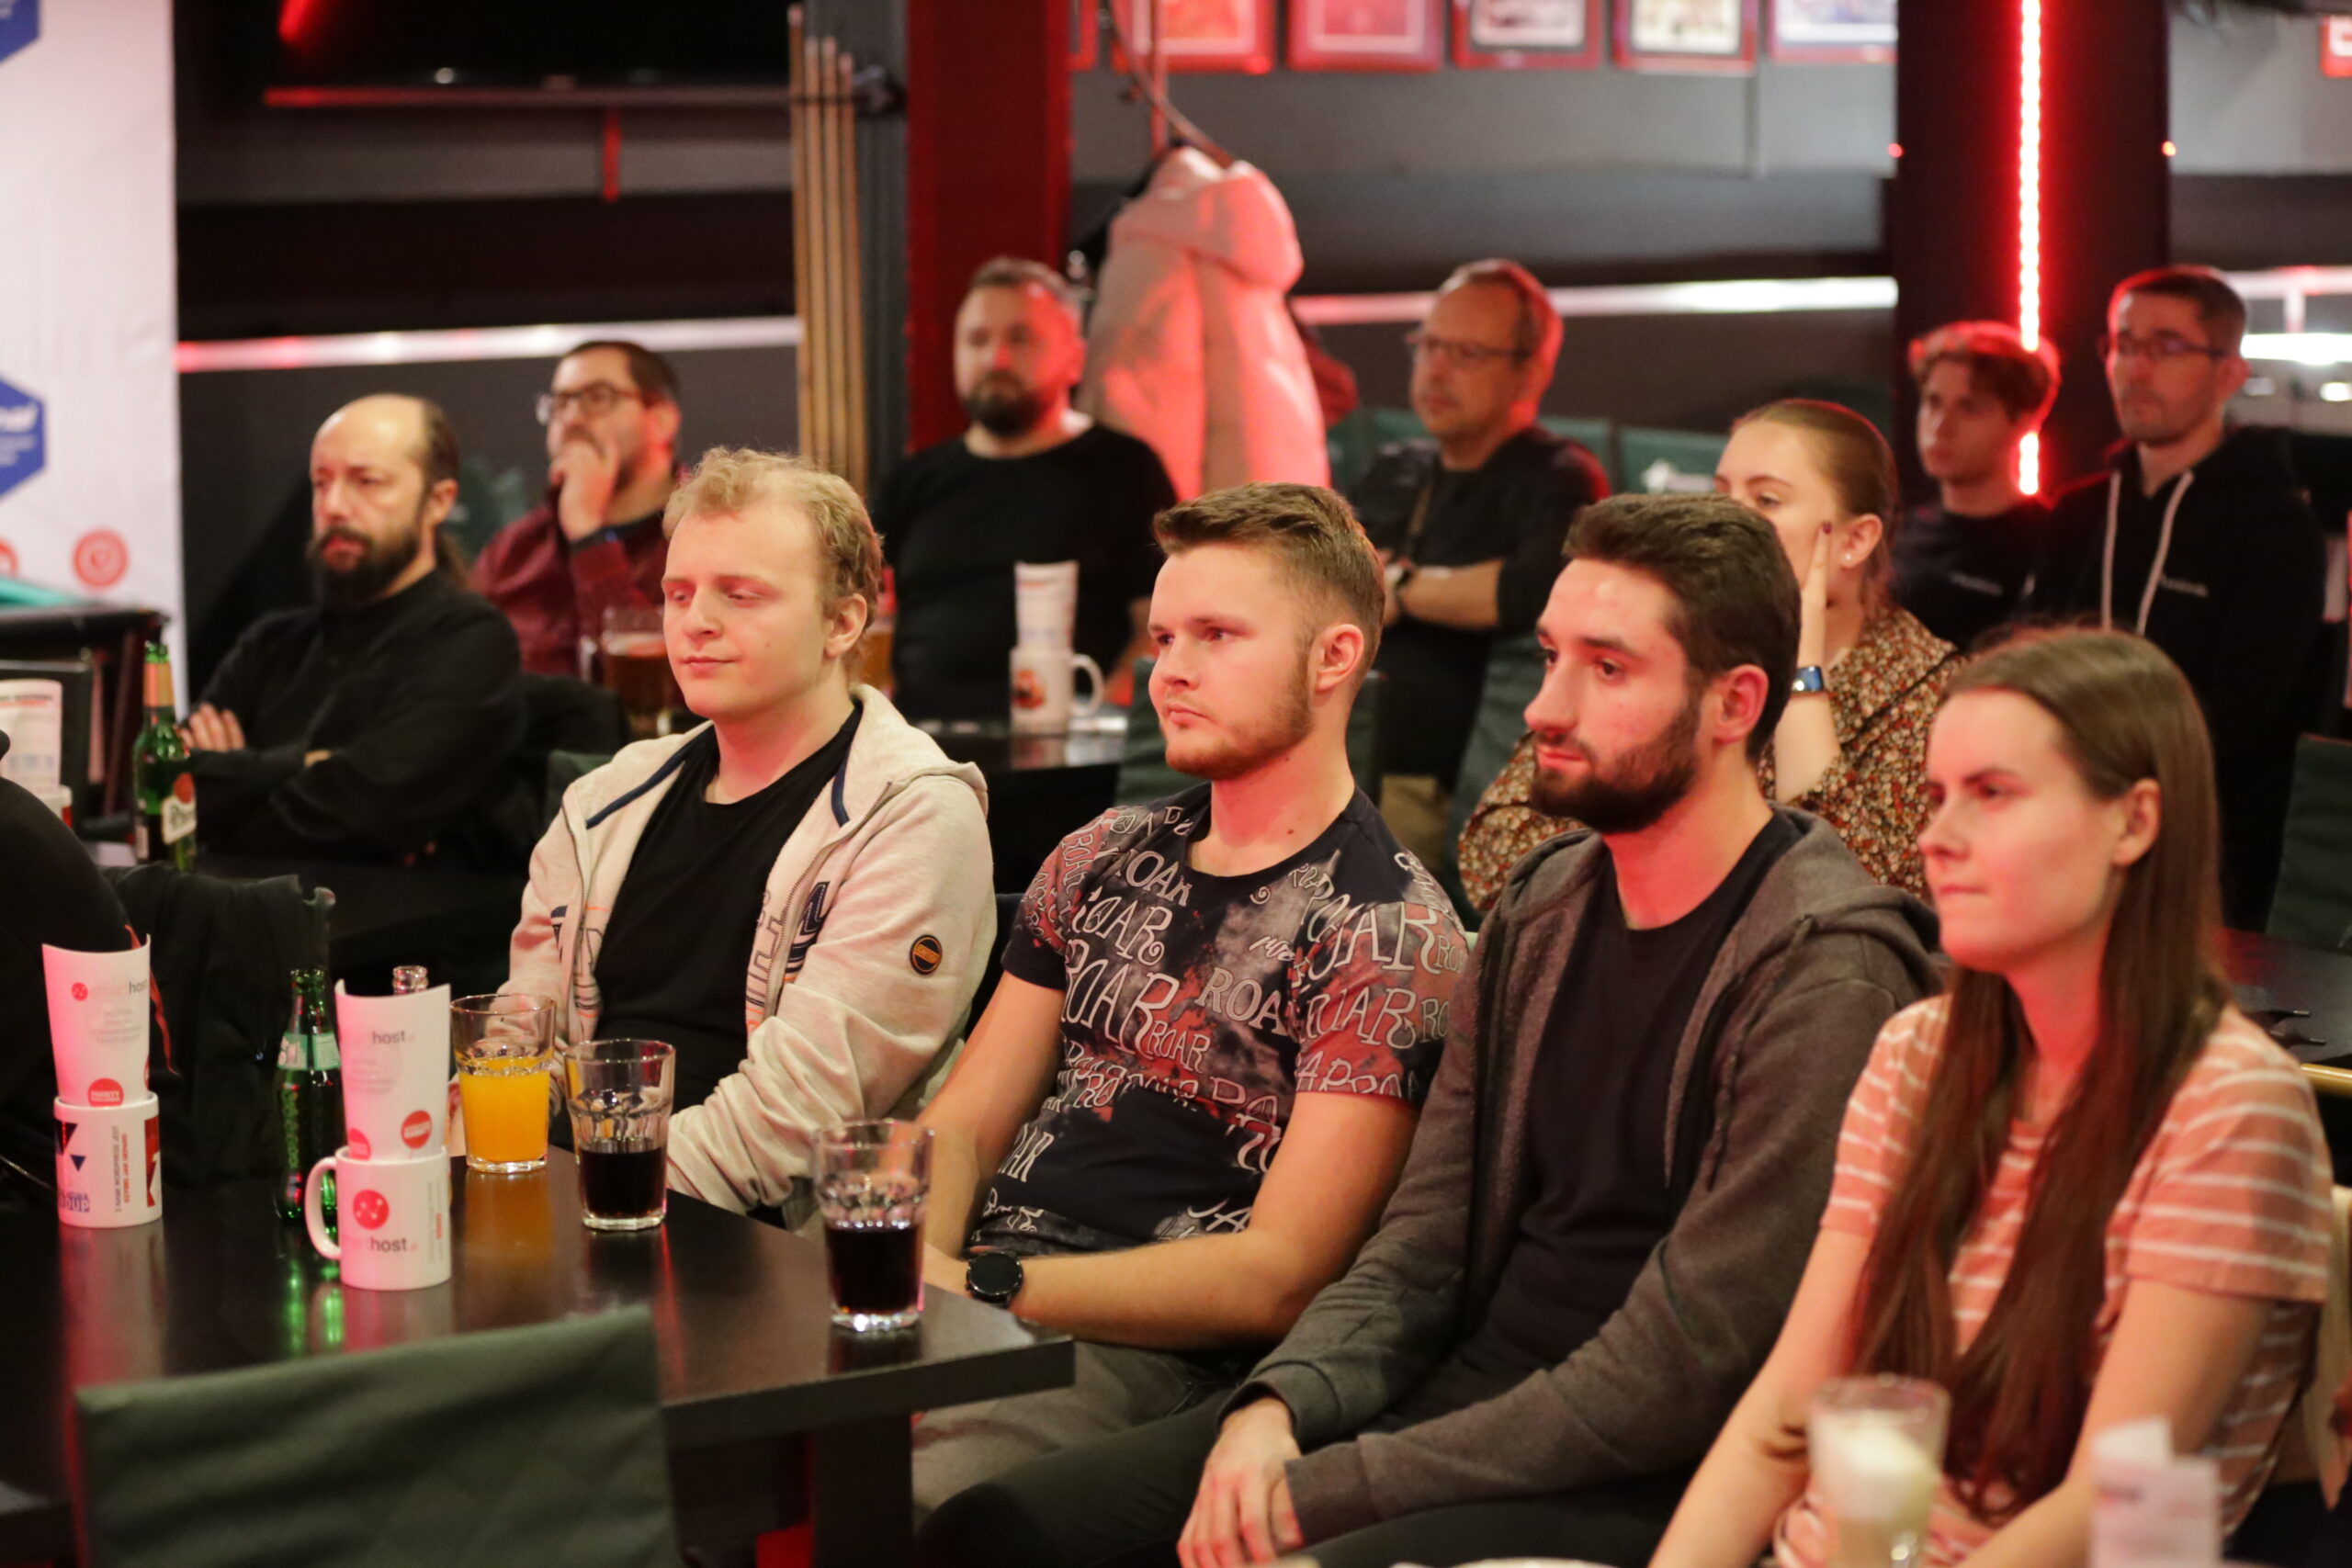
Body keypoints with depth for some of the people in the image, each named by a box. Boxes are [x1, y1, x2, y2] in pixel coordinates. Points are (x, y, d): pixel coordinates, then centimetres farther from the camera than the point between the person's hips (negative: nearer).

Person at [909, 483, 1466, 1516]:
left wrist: (983, 1287, -18)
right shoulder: (1103, 862, 17)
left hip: (1153, 1357, -6)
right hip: (977, 1298, 6)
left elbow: (1278, 1275, -11)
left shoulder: (1386, 934, -4)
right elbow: (964, 1122, 16)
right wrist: (909, 1260, -8)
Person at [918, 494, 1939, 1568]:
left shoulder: (1825, 973, -16)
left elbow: (1673, 1372, -19)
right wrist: (1282, 1403, -8)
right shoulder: (1542, 907, 11)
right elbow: (1423, 1241, 13)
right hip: (1462, 1391, 8)